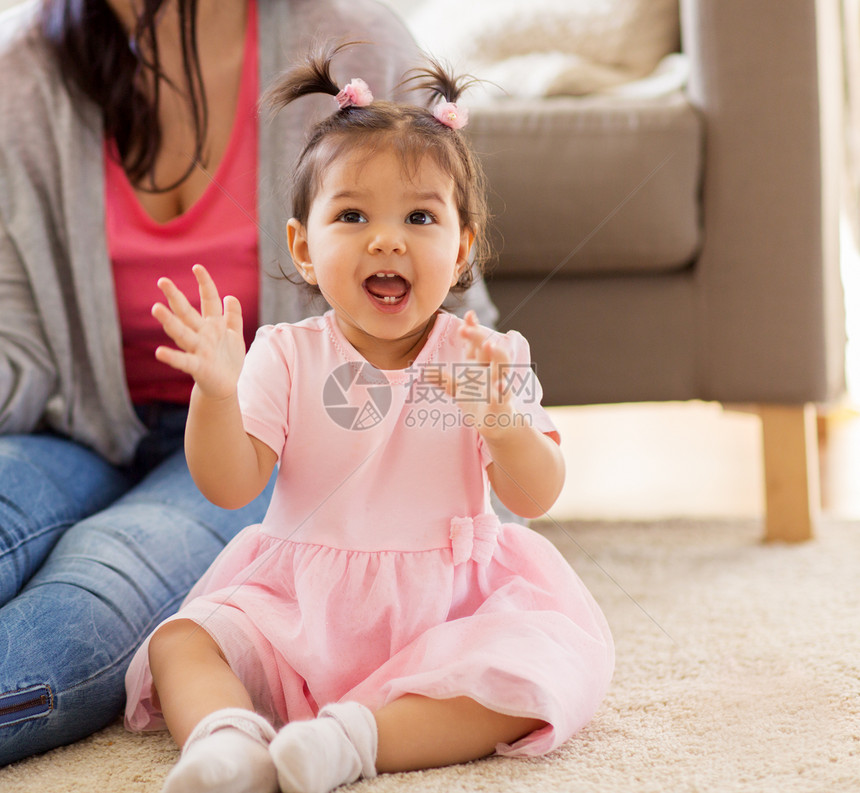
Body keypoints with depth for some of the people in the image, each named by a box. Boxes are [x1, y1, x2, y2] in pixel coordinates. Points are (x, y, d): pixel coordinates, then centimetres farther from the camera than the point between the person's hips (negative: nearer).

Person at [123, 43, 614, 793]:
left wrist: (501, 422, -30)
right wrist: (216, 393, -26)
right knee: (179, 642, -16)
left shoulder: (487, 359, -4)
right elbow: (230, 486, -9)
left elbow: (536, 498, -10)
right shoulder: (286, 355, -2)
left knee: (546, 671, -26)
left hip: (446, 604, -1)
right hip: (301, 604, 1)